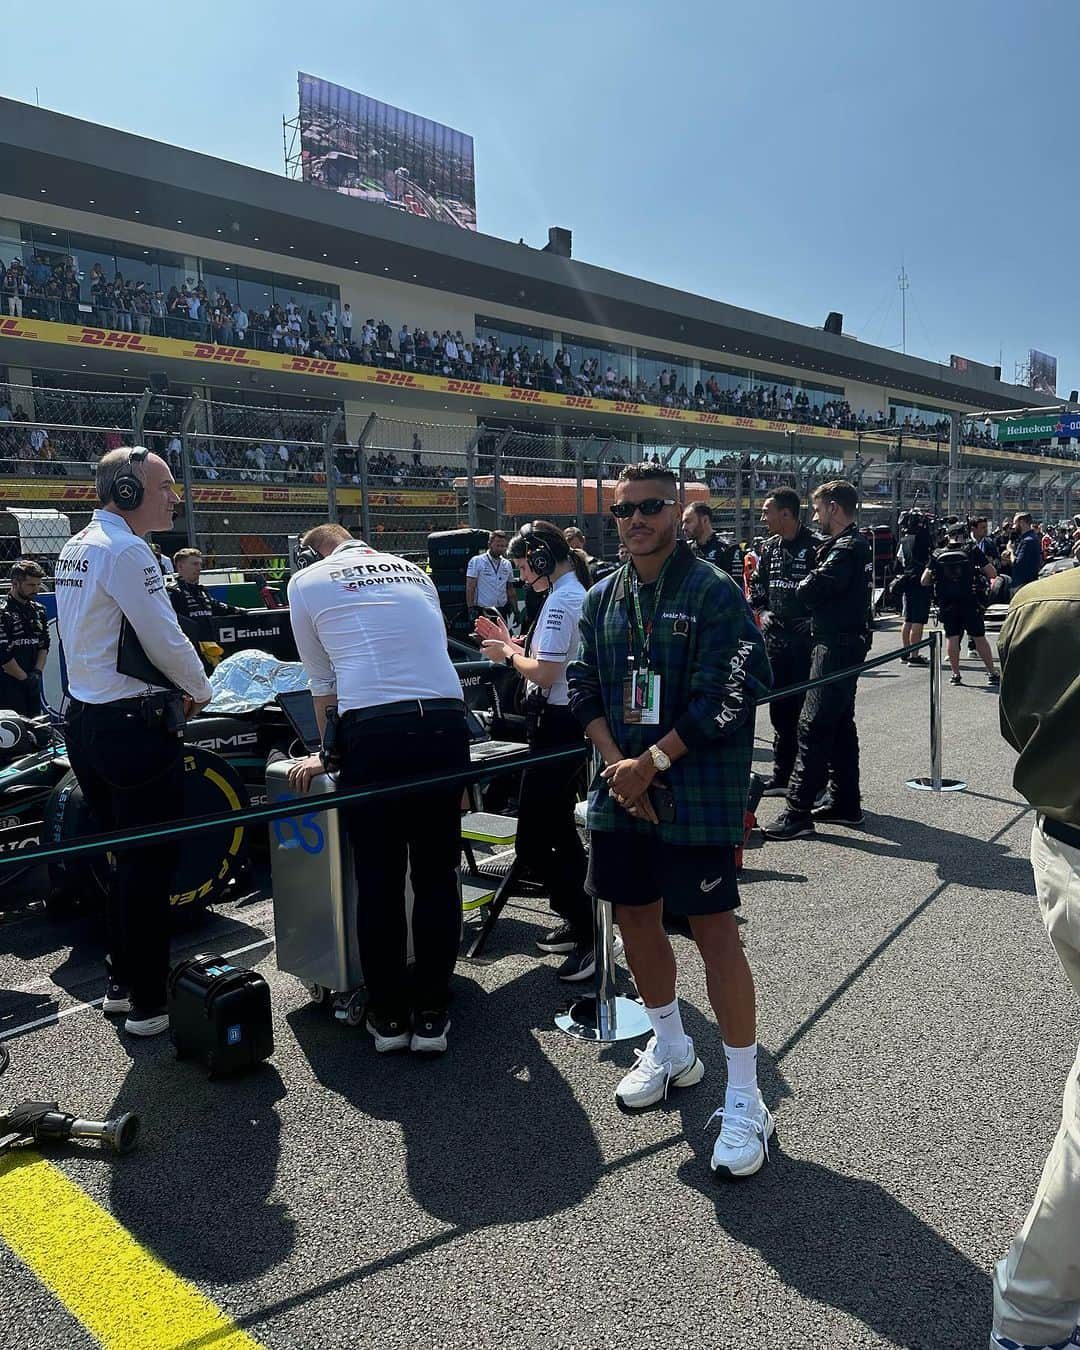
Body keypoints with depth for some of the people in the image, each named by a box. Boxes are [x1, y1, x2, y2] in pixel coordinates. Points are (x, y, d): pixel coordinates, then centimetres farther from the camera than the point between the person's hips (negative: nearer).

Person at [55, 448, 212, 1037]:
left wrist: (172, 687, 17)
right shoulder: (125, 551, -16)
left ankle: (121, 982, 30)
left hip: (85, 719, 10)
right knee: (150, 863, -1)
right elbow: (166, 641, -16)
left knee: (124, 856, 18)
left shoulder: (74, 547, 14)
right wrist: (199, 691, 2)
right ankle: (148, 1004, 8)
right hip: (134, 726, -10)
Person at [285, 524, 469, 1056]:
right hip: (445, 723, 3)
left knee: (378, 879, 9)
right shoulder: (413, 571, 23)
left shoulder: (307, 581, 14)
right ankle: (431, 1015, 19)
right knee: (436, 875, 11)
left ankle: (388, 1016, 21)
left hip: (373, 731, -3)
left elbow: (322, 683, 16)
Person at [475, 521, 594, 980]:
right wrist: (511, 641, 13)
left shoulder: (560, 601, -17)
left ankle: (590, 933, -2)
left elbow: (543, 672, -23)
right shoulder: (580, 593, 14)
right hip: (573, 721, 11)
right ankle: (580, 921, 31)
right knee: (558, 828, 20)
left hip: (556, 724, -11)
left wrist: (507, 654, -5)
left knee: (532, 842, -8)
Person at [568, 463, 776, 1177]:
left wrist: (651, 763, -16)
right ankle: (671, 1049, 38)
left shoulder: (716, 592, -8)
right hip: (621, 787, 6)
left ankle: (745, 1098, 11)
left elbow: (721, 701, -14)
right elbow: (585, 692, 8)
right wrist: (619, 766, -6)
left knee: (714, 929, -4)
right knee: (635, 916, 15)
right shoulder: (603, 599, 10)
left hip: (698, 790, -6)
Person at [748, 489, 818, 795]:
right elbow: (757, 588, 21)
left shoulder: (815, 547, -9)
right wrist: (762, 612, 7)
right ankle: (782, 775, 24)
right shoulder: (769, 548, 12)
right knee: (780, 708, 13)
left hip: (806, 640, -6)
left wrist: (814, 621, -15)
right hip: (776, 638, 6)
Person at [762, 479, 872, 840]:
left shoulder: (846, 549, -17)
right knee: (840, 724, 15)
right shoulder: (856, 545, 16)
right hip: (846, 643, 11)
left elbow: (808, 592, -20)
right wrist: (814, 594, 0)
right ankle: (845, 803, 24)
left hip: (836, 647, -11)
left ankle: (799, 811, -9)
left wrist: (804, 585, 0)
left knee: (814, 725, -10)